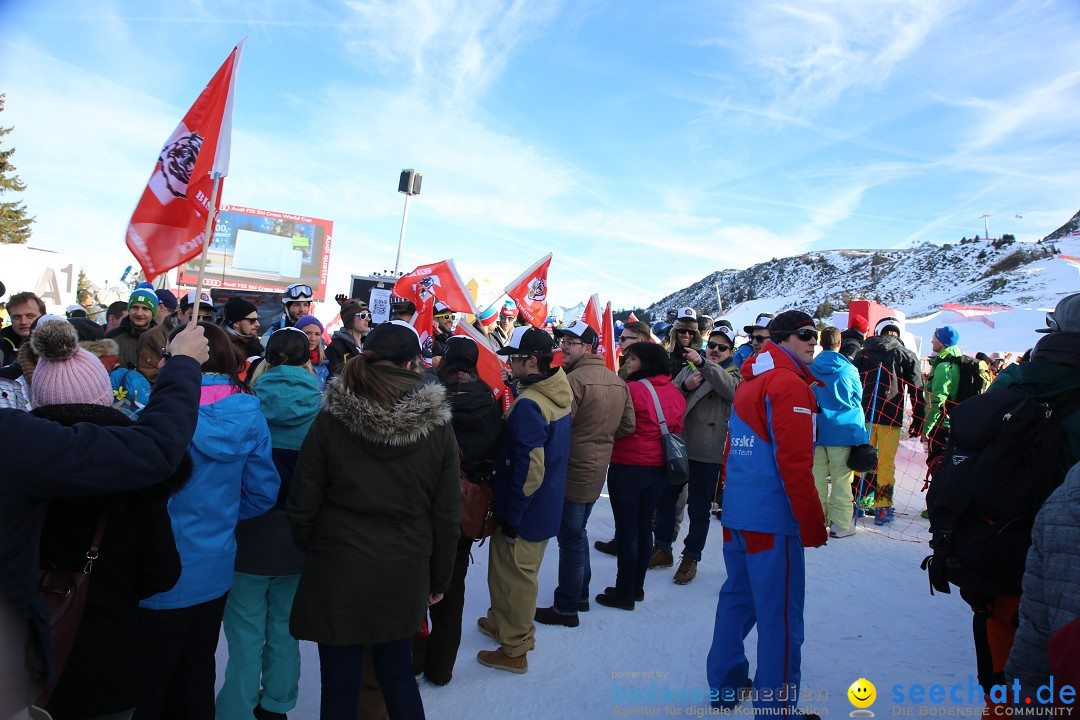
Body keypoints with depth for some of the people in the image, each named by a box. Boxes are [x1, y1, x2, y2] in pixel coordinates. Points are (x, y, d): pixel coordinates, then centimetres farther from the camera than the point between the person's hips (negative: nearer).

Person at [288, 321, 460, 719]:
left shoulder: (331, 418, -10)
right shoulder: (437, 424, -8)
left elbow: (303, 505, -5)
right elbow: (447, 515, -3)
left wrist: (309, 552, 14)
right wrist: (438, 579, 10)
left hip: (338, 571, -1)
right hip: (405, 575, 2)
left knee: (340, 684, 14)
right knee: (398, 673, 22)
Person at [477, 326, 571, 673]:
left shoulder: (528, 404, -26)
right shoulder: (558, 395, 2)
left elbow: (529, 469, -27)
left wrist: (511, 517, -19)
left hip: (523, 513, -9)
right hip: (546, 508, 9)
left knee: (513, 577, 9)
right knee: (523, 573, 25)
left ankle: (514, 650, 25)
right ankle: (510, 623, 44)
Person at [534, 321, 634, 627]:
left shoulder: (575, 379, -21)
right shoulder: (618, 381, 6)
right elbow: (628, 425, 10)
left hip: (573, 473, -8)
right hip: (597, 472, 8)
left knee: (570, 538, 4)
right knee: (578, 532, 22)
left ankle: (566, 608, 16)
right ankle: (580, 594, 35)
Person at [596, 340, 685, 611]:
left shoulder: (632, 389, -18)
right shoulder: (675, 394, 3)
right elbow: (676, 431, 10)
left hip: (628, 468, -7)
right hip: (659, 469, 7)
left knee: (627, 531, 3)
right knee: (644, 528, 17)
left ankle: (625, 593, 12)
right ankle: (637, 588, 28)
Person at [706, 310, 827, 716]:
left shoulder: (749, 382, 15)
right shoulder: (790, 384, -12)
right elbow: (794, 463, -18)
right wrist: (813, 524, -12)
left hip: (736, 514, 9)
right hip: (772, 519, -9)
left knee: (737, 598, 19)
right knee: (780, 615, 1)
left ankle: (726, 685, 31)